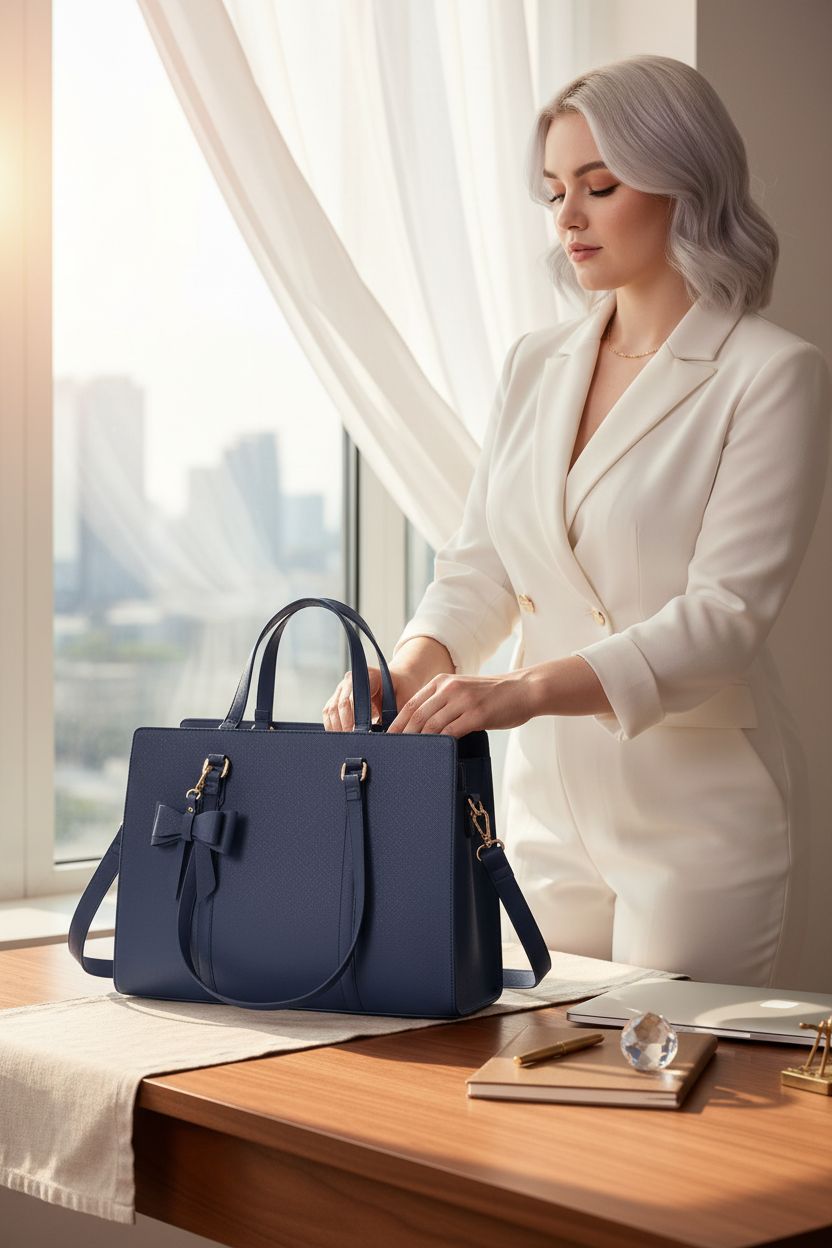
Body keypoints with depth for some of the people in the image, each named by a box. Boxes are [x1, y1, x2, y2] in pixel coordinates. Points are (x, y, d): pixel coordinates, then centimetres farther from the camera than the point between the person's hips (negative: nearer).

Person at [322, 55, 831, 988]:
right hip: (547, 798, 6)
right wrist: (410, 667, -14)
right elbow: (479, 565, 6)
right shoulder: (534, 365, 9)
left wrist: (529, 690, -31)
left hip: (698, 815, -5)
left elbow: (724, 614, -19)